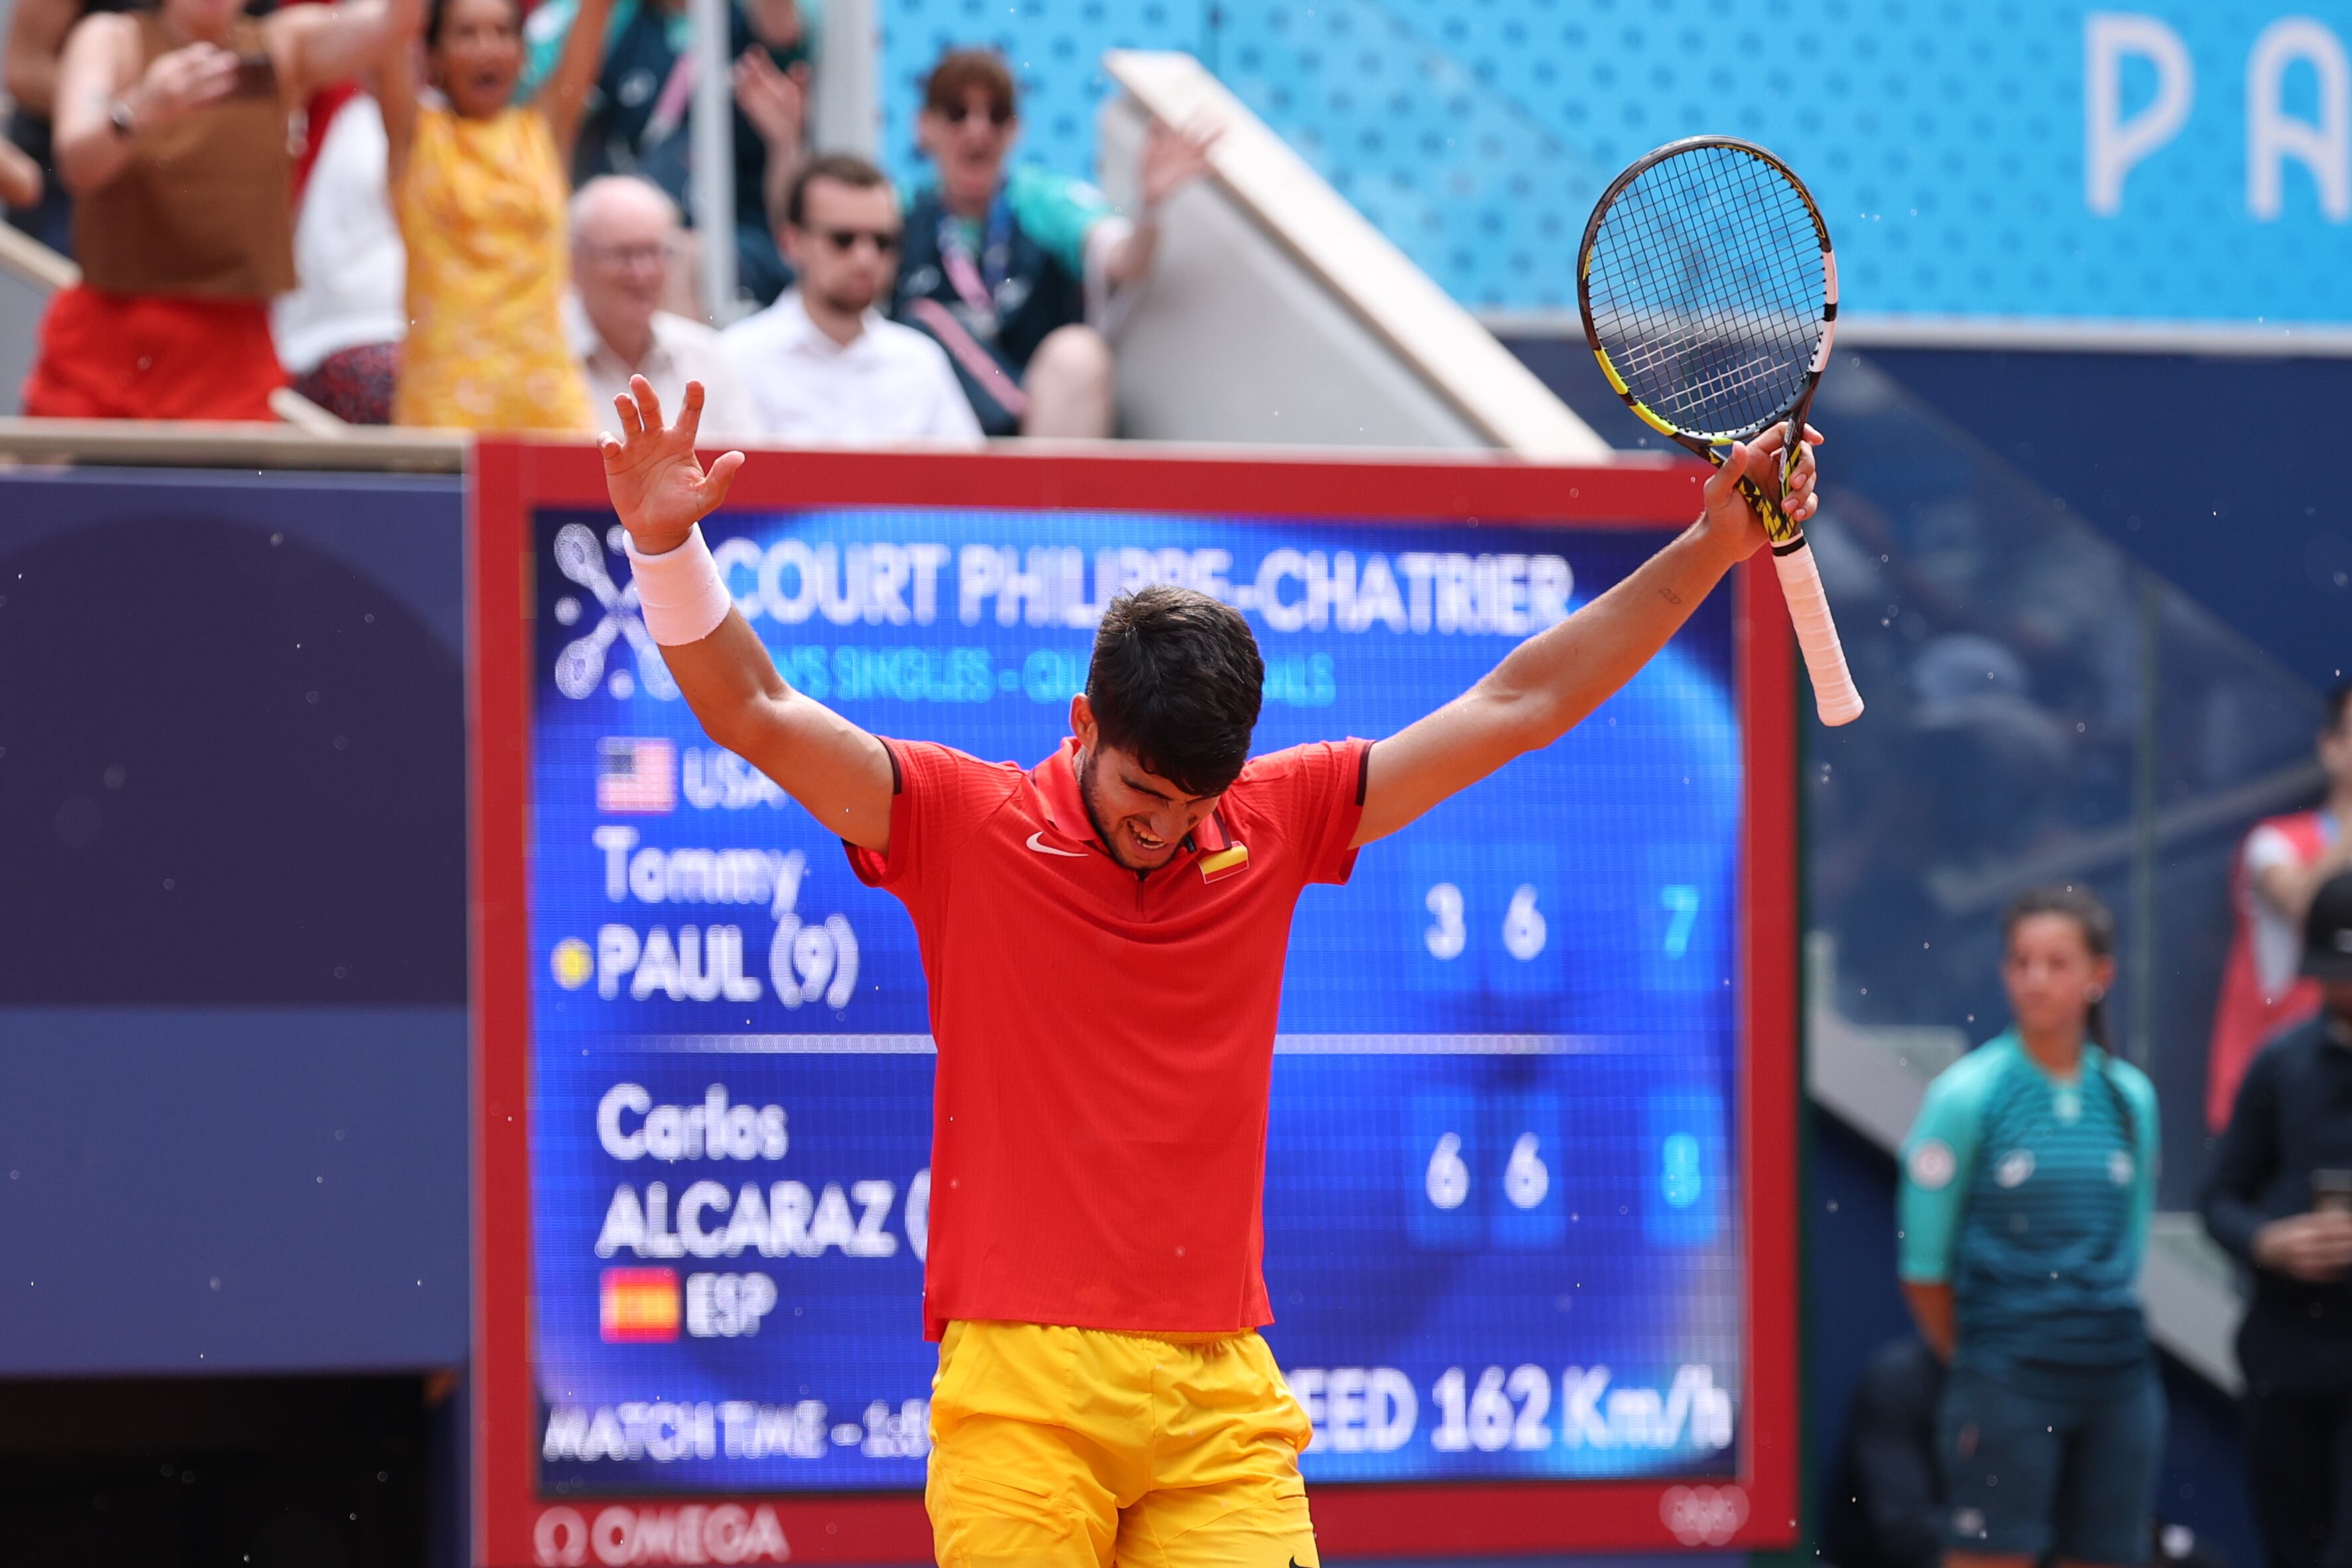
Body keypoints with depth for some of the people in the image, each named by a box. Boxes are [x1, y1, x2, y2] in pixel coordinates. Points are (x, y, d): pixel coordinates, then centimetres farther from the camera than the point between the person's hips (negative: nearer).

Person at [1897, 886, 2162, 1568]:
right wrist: (1976, 1357, 6)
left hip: (2117, 1376, 5)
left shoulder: (2131, 1097, 7)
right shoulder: (1969, 1094, -6)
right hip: (2009, 1383, -4)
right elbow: (1925, 1265, -2)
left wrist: (2094, 1333, 12)